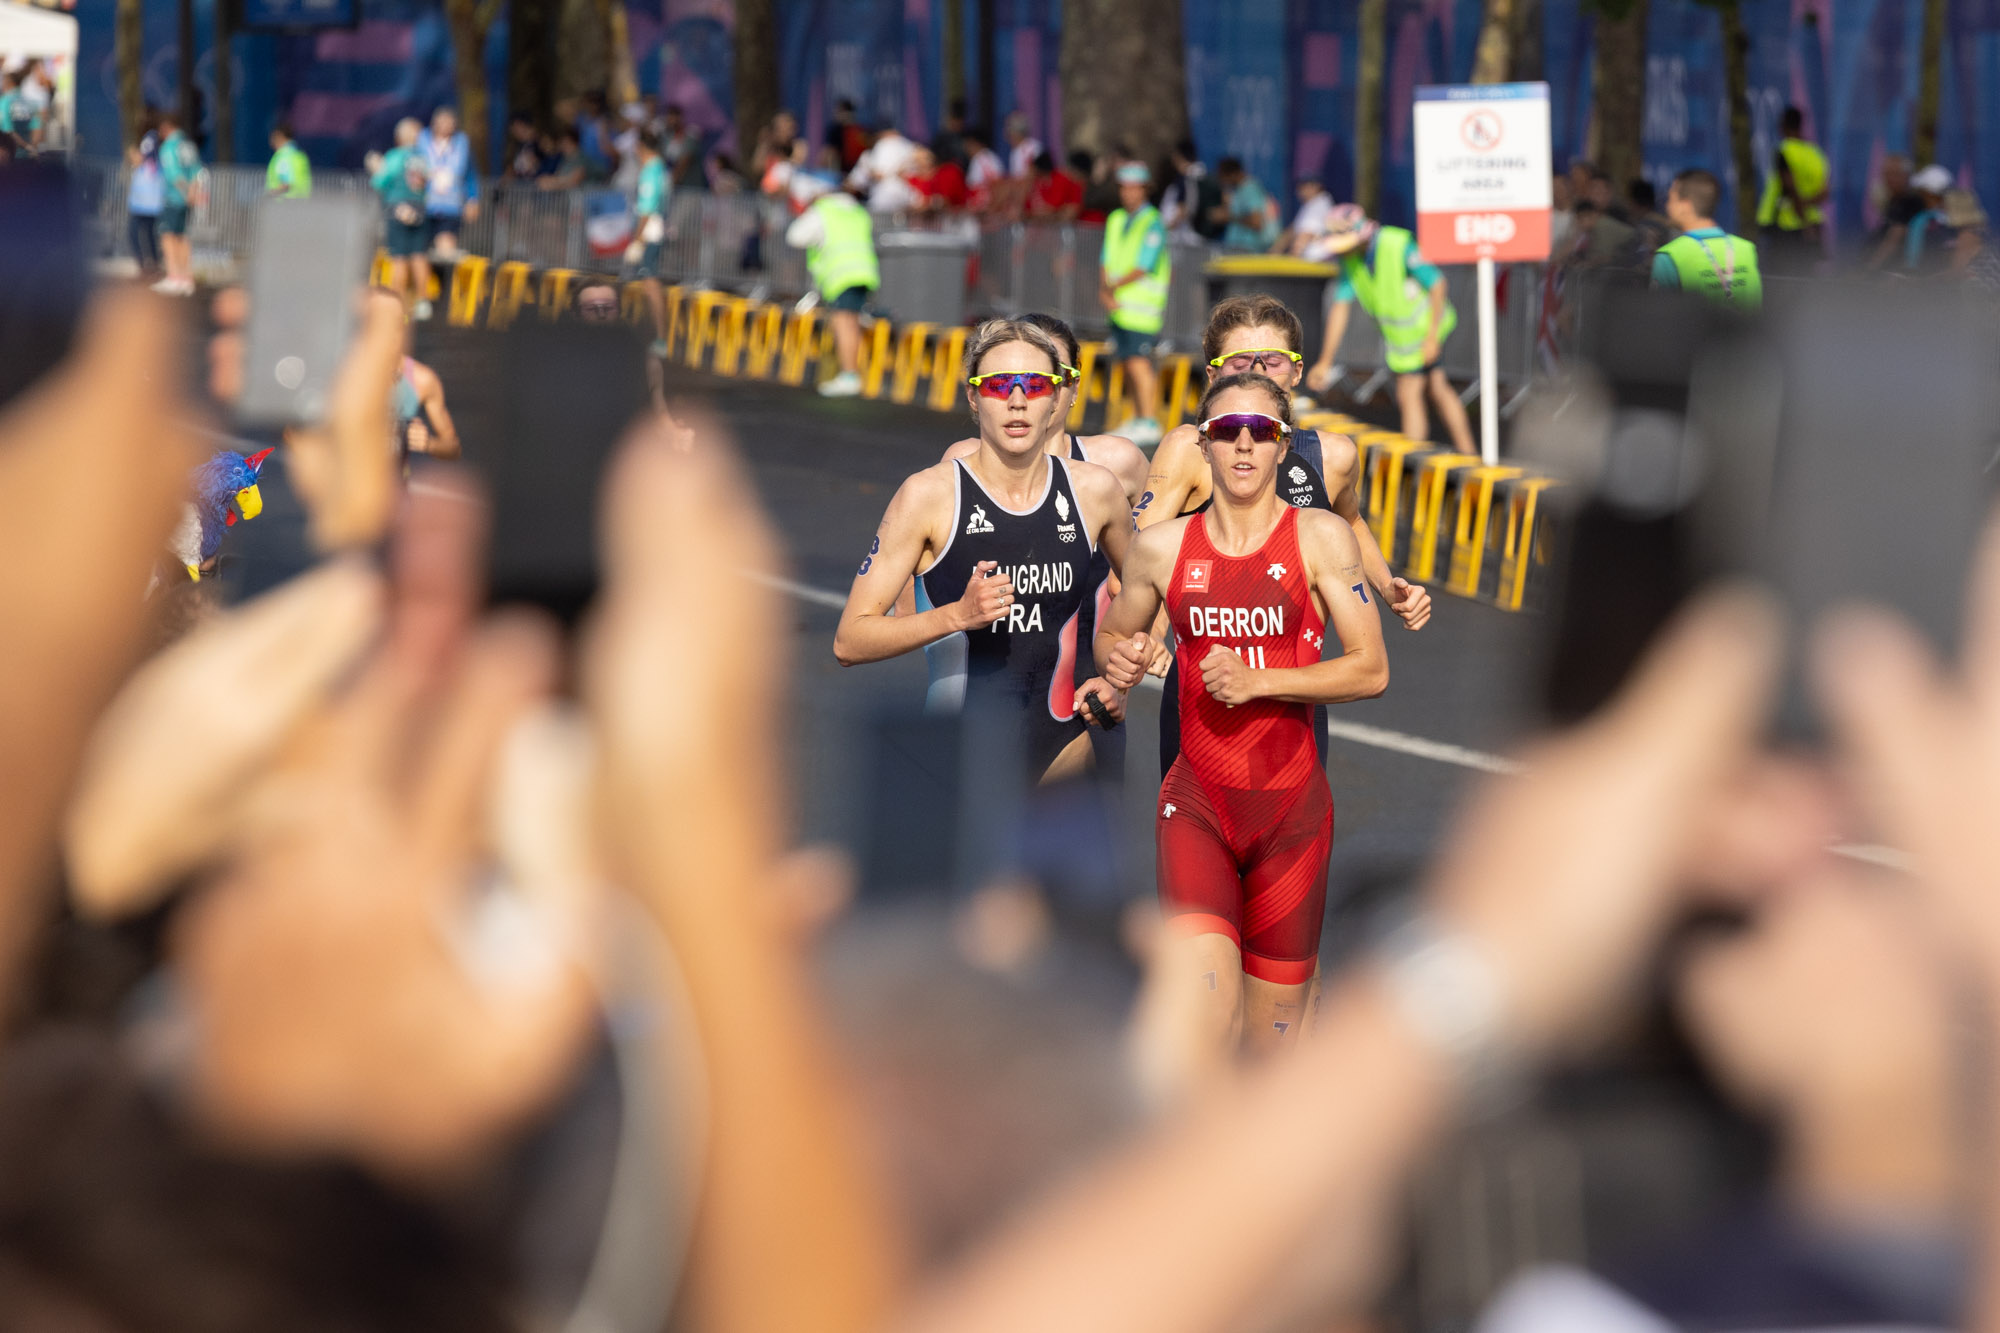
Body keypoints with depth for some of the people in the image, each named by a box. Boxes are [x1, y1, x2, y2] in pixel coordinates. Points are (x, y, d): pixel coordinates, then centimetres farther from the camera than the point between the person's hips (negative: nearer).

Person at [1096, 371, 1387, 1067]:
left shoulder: (1321, 538, 0)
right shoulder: (1161, 547, 5)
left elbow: (1371, 670, -3)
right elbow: (1112, 635, 21)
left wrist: (1259, 682, -15)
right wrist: (1118, 661, -3)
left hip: (1292, 807, 0)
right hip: (1197, 801, 0)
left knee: (1273, 1031, 8)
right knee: (1204, 1020, -23)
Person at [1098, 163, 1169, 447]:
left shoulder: (1153, 224, -9)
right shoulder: (1116, 220, 15)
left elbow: (1143, 267, -14)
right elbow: (1106, 261, 12)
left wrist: (1114, 286, -10)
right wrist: (1105, 291, -4)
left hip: (1143, 304, -7)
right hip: (1118, 305, 7)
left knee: (1139, 363, -13)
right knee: (1130, 364, 9)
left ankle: (1149, 423, -13)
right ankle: (1138, 419, 16)